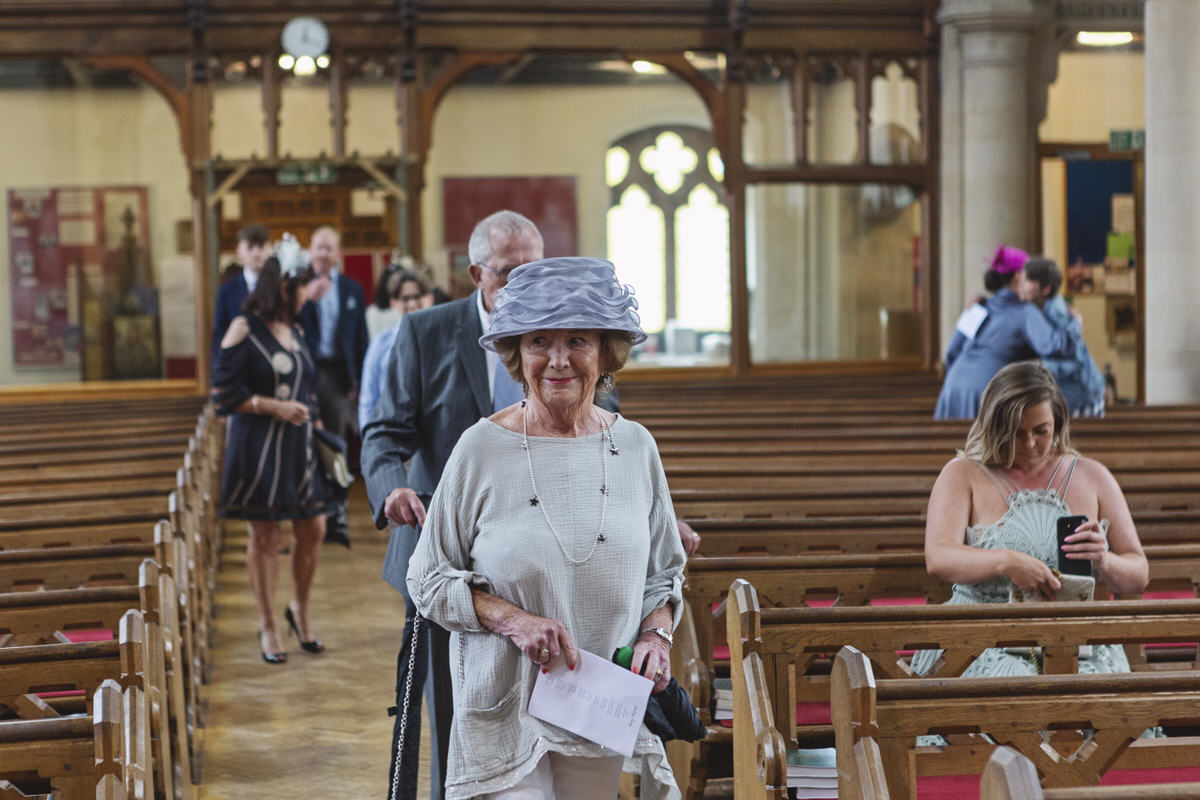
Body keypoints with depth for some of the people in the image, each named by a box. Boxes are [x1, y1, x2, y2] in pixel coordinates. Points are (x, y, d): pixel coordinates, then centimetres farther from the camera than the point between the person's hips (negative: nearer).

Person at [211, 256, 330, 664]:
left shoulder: (296, 332, 13)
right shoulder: (244, 329, -8)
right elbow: (224, 394, -12)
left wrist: (310, 418, 13)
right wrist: (274, 407, -17)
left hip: (298, 445, 6)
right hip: (258, 445, -6)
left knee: (313, 528, 3)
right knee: (264, 536, 2)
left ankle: (299, 609, 25)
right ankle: (268, 626, 14)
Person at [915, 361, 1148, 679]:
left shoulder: (1093, 477, 15)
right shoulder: (962, 476, 7)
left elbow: (1138, 576, 13)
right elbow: (938, 559, -11)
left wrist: (1104, 562, -12)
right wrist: (1007, 562, -29)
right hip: (986, 645, -2)